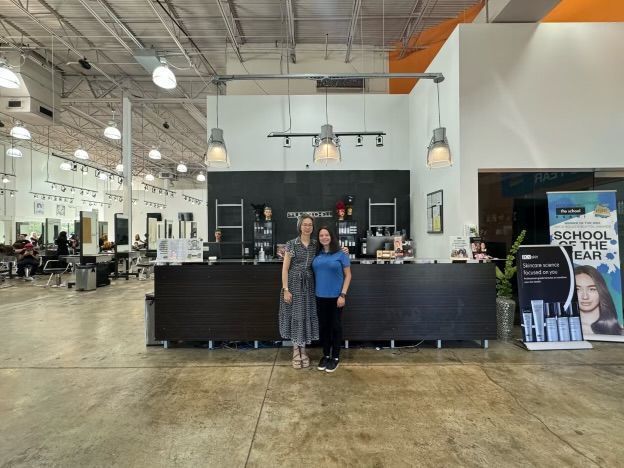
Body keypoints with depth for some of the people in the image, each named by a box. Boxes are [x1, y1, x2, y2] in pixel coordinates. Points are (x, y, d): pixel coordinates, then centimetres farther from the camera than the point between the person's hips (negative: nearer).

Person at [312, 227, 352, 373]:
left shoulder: (341, 254, -5)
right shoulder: (317, 255, 4)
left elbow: (348, 275, -5)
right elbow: (314, 274, 11)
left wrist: (343, 295, -12)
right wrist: (314, 292, 2)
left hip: (336, 296, -3)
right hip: (320, 296, 3)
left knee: (336, 326, 8)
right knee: (323, 326, 12)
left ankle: (335, 357, 23)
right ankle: (326, 355, 29)